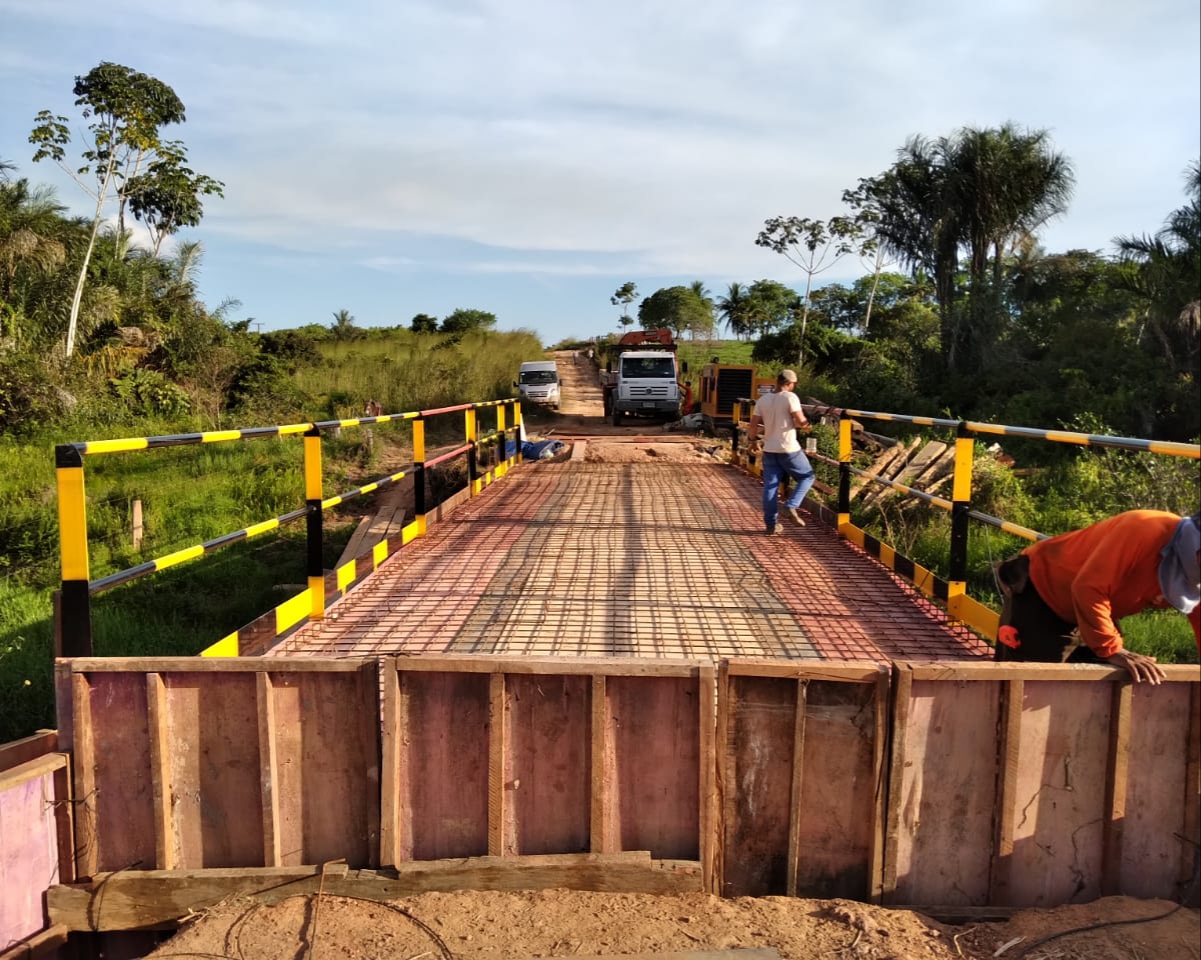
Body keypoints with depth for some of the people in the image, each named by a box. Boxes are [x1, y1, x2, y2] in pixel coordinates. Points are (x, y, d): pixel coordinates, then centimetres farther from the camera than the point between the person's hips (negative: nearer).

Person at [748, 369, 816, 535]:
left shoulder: (762, 400, 4)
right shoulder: (790, 397, -11)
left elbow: (754, 424, 5)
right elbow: (801, 421, -18)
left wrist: (753, 439, 21)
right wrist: (806, 426, 4)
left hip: (769, 449, 5)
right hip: (789, 448, -5)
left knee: (770, 486, 8)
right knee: (807, 476, 14)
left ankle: (771, 524, 9)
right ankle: (791, 505, -4)